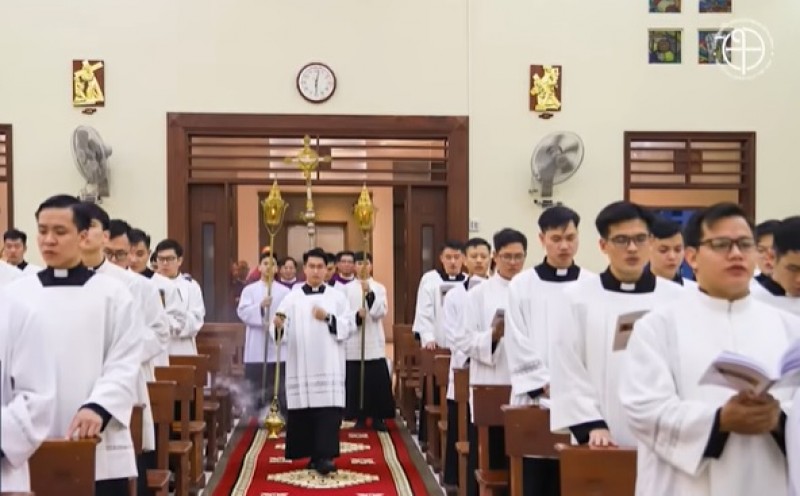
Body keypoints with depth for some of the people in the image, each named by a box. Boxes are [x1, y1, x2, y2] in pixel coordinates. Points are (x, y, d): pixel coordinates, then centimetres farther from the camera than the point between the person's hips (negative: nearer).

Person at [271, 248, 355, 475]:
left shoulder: (337, 296, 7)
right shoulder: (292, 297, 6)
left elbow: (350, 326, 0)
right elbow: (281, 330, -2)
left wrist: (328, 318, -14)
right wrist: (278, 326, -25)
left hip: (329, 366, -1)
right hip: (301, 365, 1)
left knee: (328, 409, -9)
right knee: (304, 410, 5)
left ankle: (325, 456, -8)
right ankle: (313, 454, 18)